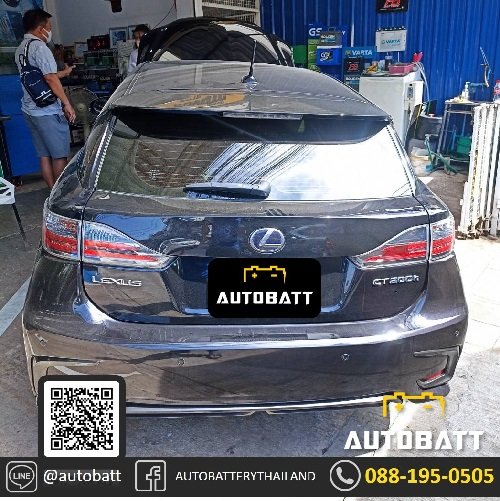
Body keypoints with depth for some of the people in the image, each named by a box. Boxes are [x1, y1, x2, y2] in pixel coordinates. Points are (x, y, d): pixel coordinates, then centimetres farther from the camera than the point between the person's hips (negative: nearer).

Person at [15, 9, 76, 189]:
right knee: (60, 155, 0)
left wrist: (64, 72, 31)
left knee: (44, 155, 11)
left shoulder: (20, 49, 17)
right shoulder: (39, 47, -13)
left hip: (30, 110, 9)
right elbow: (51, 79, -20)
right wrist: (67, 104, -16)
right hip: (48, 111, -9)